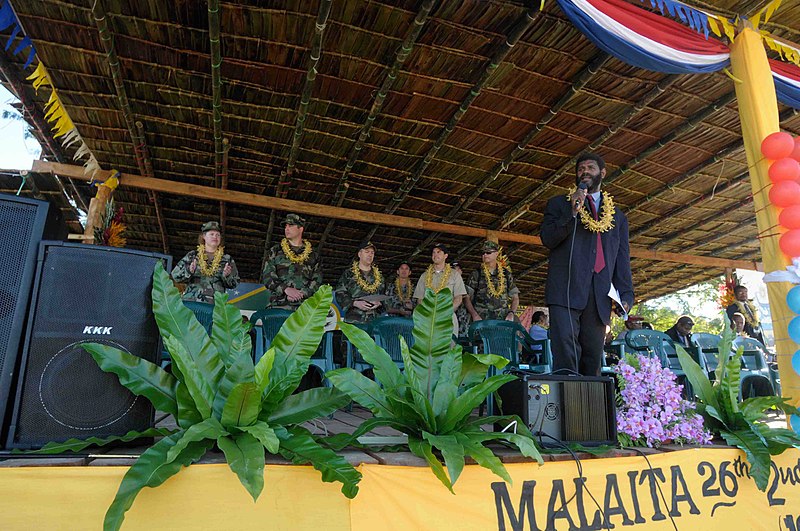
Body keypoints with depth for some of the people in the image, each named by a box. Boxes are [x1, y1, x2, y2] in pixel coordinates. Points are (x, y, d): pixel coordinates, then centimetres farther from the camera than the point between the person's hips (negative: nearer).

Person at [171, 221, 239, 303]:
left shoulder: (227, 259, 14)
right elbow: (175, 275, 9)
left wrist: (226, 276, -12)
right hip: (190, 301, 1)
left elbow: (234, 283, 10)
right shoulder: (192, 255, 15)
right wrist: (189, 271, -11)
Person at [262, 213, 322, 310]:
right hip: (279, 305, 0)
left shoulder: (313, 255, 18)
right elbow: (266, 276, 8)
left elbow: (317, 280, 11)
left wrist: (302, 293, -8)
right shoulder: (275, 251, 17)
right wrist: (285, 289, -9)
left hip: (304, 306, 0)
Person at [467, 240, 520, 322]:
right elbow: (467, 298, 3)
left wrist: (511, 313, -2)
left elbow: (515, 298, 16)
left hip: (502, 319, 2)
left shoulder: (506, 274, 14)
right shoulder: (477, 274, 8)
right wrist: (474, 315, -11)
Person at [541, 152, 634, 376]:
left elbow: (622, 261, 18)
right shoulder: (559, 204, 17)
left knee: (593, 362, 2)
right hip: (566, 291, -3)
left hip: (599, 297, 3)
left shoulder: (617, 217, 23)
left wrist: (626, 296, 4)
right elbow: (547, 239, 2)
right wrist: (572, 212, -10)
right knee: (566, 359, -15)